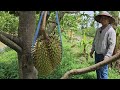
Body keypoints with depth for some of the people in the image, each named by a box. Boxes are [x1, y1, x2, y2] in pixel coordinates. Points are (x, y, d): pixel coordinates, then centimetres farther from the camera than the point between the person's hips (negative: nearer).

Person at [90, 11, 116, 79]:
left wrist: (107, 56, -28)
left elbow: (112, 45, -23)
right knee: (98, 70, 17)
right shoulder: (98, 30, 8)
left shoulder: (111, 30, -16)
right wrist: (92, 50, 16)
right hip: (97, 54, 8)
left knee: (103, 72, -7)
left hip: (104, 55, -8)